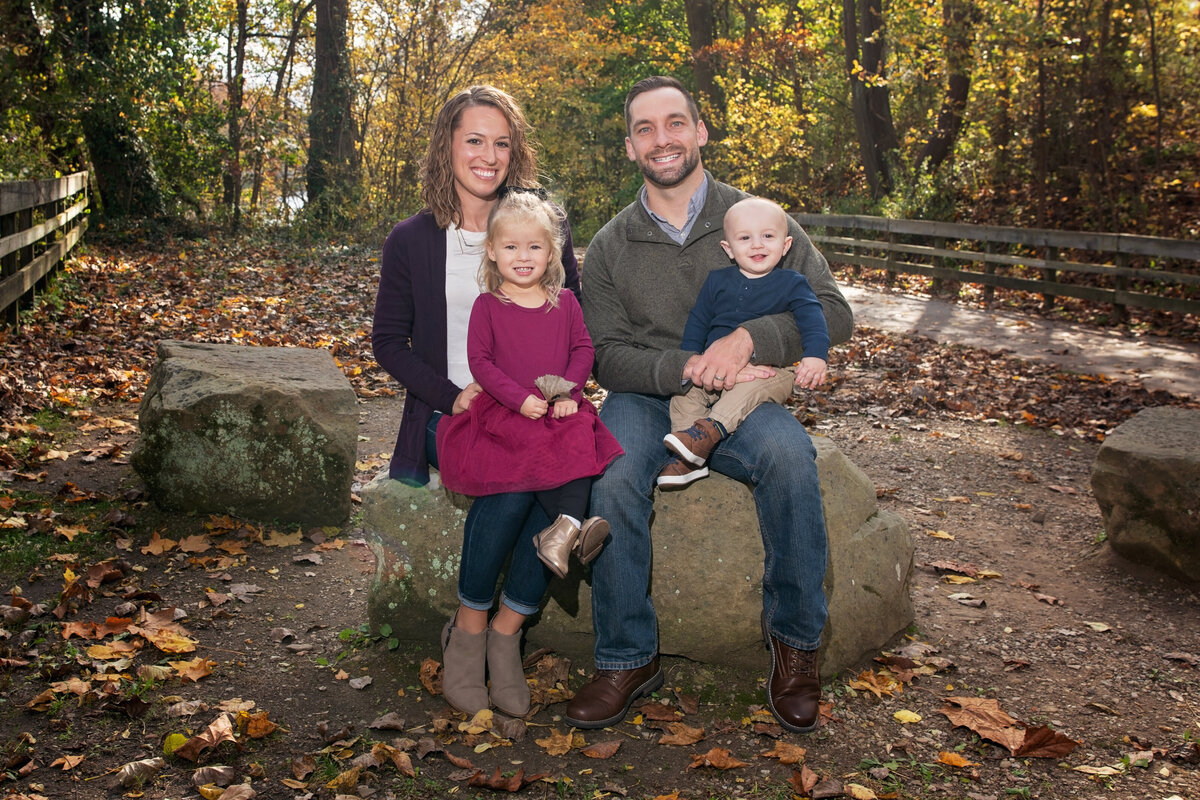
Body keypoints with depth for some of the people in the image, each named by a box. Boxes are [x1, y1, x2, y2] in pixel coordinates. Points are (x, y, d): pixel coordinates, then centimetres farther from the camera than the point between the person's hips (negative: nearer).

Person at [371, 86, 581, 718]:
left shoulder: (545, 230, 9)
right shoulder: (412, 240, 6)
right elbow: (388, 341, 7)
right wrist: (453, 395, -10)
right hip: (449, 414, -1)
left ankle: (505, 630, -16)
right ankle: (470, 630, -11)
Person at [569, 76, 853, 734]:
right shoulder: (609, 247, 7)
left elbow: (833, 311, -3)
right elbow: (606, 356, 0)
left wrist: (747, 338, -21)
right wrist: (687, 369, -19)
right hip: (646, 401, 1)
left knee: (788, 451, -33)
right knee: (612, 474, -32)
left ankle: (793, 638, -15)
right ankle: (627, 659, -17)